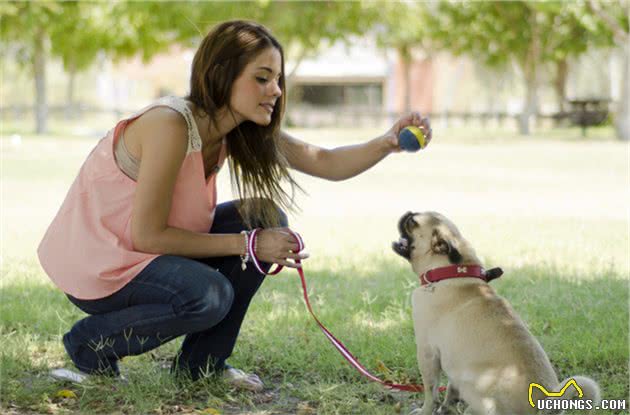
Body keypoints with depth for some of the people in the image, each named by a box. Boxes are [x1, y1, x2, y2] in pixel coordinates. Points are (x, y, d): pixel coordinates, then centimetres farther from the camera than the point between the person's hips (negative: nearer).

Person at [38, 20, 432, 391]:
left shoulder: (243, 130, -1)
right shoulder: (171, 125, -27)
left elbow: (326, 163, -4)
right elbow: (146, 236, -25)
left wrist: (388, 142, -23)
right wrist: (247, 245, -21)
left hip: (143, 251, 9)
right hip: (92, 263, -9)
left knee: (266, 218, -2)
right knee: (208, 296, -31)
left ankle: (202, 362, 6)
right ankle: (91, 342, -4)